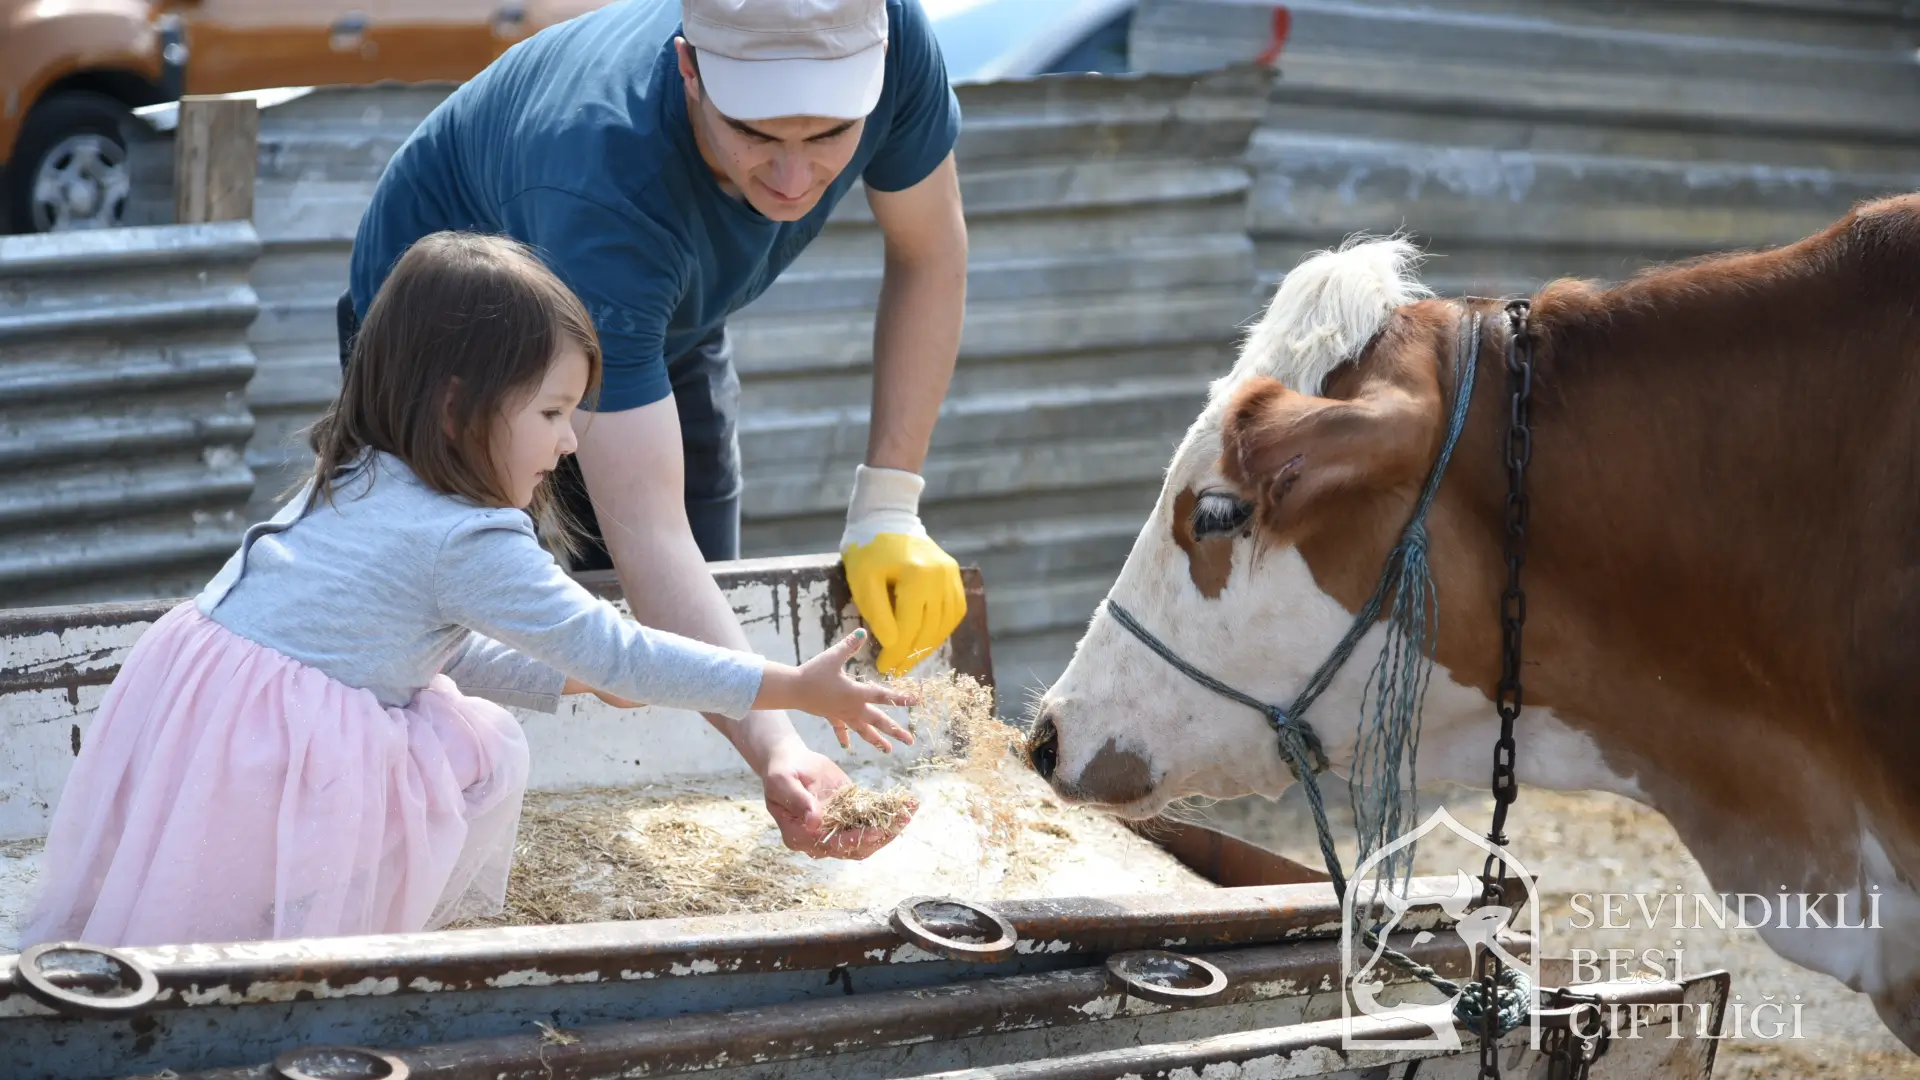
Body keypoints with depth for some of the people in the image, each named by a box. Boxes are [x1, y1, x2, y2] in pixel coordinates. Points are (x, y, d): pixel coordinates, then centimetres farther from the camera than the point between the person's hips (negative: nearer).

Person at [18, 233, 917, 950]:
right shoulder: (470, 545, -12)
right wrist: (798, 690, -4)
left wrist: (571, 679, 25)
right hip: (278, 756, -9)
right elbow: (614, 650, -9)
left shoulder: (355, 486, 16)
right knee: (484, 756, 1)